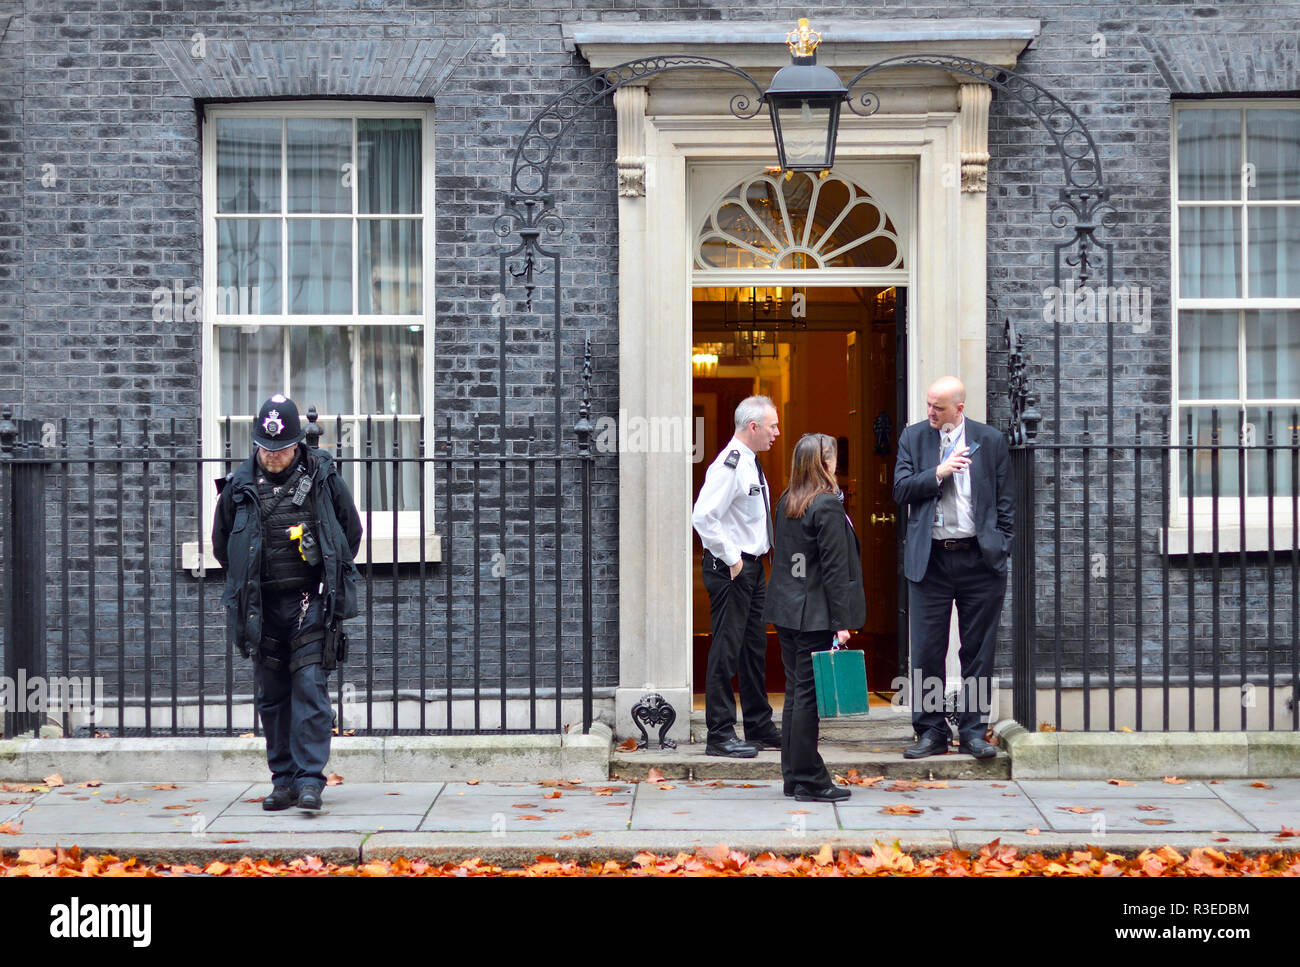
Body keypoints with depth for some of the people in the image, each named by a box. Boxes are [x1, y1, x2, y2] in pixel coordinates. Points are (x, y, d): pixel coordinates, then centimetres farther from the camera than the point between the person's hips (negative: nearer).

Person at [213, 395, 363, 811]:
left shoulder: (322, 477, 0)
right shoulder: (239, 485, 3)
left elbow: (352, 530, 13)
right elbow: (221, 543, 17)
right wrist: (249, 581, 14)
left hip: (311, 602, -2)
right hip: (261, 606, 3)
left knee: (310, 687, -10)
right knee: (271, 696, 7)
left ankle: (310, 779, -9)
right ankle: (283, 779, 15)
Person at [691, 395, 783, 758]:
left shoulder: (750, 463, 13)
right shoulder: (729, 465, -18)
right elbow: (703, 517, -25)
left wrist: (752, 558, 15)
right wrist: (732, 558, -20)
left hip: (752, 566, 10)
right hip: (731, 568, -10)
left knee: (754, 647, 16)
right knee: (726, 650, -7)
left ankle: (760, 728, 25)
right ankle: (720, 735, -3)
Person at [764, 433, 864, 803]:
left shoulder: (785, 503, 10)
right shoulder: (828, 507, -14)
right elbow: (834, 569, -16)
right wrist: (841, 623, -15)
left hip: (786, 612, 8)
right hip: (816, 615, -8)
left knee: (795, 691, 12)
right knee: (808, 694, -4)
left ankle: (793, 776, 17)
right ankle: (808, 781, 1)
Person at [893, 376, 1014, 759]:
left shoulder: (991, 440, 4)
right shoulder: (913, 437, 7)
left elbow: (1005, 501, 7)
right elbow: (901, 490, 0)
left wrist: (1000, 549, 0)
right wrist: (939, 473, -12)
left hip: (979, 558, 0)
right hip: (930, 559, 1)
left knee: (978, 651, 4)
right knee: (927, 650, 0)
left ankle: (972, 731, 13)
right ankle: (931, 731, 11)